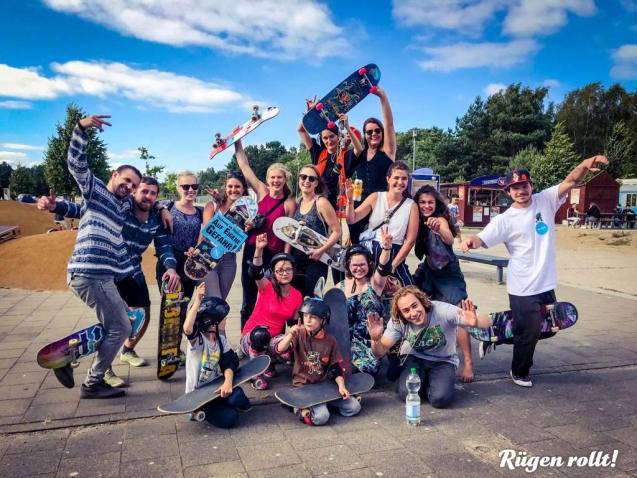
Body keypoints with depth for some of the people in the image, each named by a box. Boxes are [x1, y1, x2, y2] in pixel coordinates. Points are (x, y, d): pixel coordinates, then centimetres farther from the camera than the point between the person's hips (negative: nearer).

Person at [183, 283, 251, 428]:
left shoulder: (221, 340, 1)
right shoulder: (197, 339, -18)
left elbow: (228, 365, -8)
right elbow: (187, 329, -43)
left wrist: (228, 382, -30)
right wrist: (198, 300, -47)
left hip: (214, 386, 5)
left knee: (237, 396, -27)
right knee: (229, 418, -22)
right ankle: (202, 410, 7)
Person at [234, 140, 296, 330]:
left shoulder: (290, 204, -4)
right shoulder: (261, 192, 3)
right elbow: (244, 165, 3)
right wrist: (237, 141, 1)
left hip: (274, 254, -3)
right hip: (252, 250, 3)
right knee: (249, 301, 10)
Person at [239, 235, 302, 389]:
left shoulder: (297, 296, 0)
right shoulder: (267, 287, -13)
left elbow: (294, 321, 10)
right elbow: (256, 272, -35)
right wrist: (259, 250, -51)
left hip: (273, 339, 4)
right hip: (251, 337, -3)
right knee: (261, 333, -40)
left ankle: (270, 362, 7)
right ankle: (257, 374, -14)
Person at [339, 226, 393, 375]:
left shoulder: (375, 283, -1)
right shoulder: (341, 286, 7)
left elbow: (383, 268, -23)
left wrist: (386, 248, -42)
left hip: (370, 340, -1)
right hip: (348, 338, 1)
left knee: (369, 367, -24)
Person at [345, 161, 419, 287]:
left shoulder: (411, 206, 0)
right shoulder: (375, 197, 3)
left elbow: (410, 240, -1)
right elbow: (351, 220, -2)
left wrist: (393, 265, -6)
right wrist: (350, 200, -21)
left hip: (393, 255, 0)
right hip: (368, 252, 1)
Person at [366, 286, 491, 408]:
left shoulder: (443, 311, -30)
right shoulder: (397, 322, -20)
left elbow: (487, 321, -32)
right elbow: (381, 351, -17)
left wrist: (474, 322, -57)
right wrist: (376, 339, -41)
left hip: (443, 360, -1)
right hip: (414, 358, 2)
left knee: (440, 399, -26)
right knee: (407, 394, -23)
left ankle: (429, 381, 10)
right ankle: (424, 379, 12)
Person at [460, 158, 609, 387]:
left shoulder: (546, 201, -1)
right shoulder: (505, 220, -13)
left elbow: (571, 181, -10)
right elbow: (483, 238, -24)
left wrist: (585, 164, -31)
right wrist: (470, 241, -49)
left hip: (546, 285, 6)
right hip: (523, 289, -5)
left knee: (547, 329, 21)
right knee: (529, 333, 6)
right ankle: (519, 373, 32)